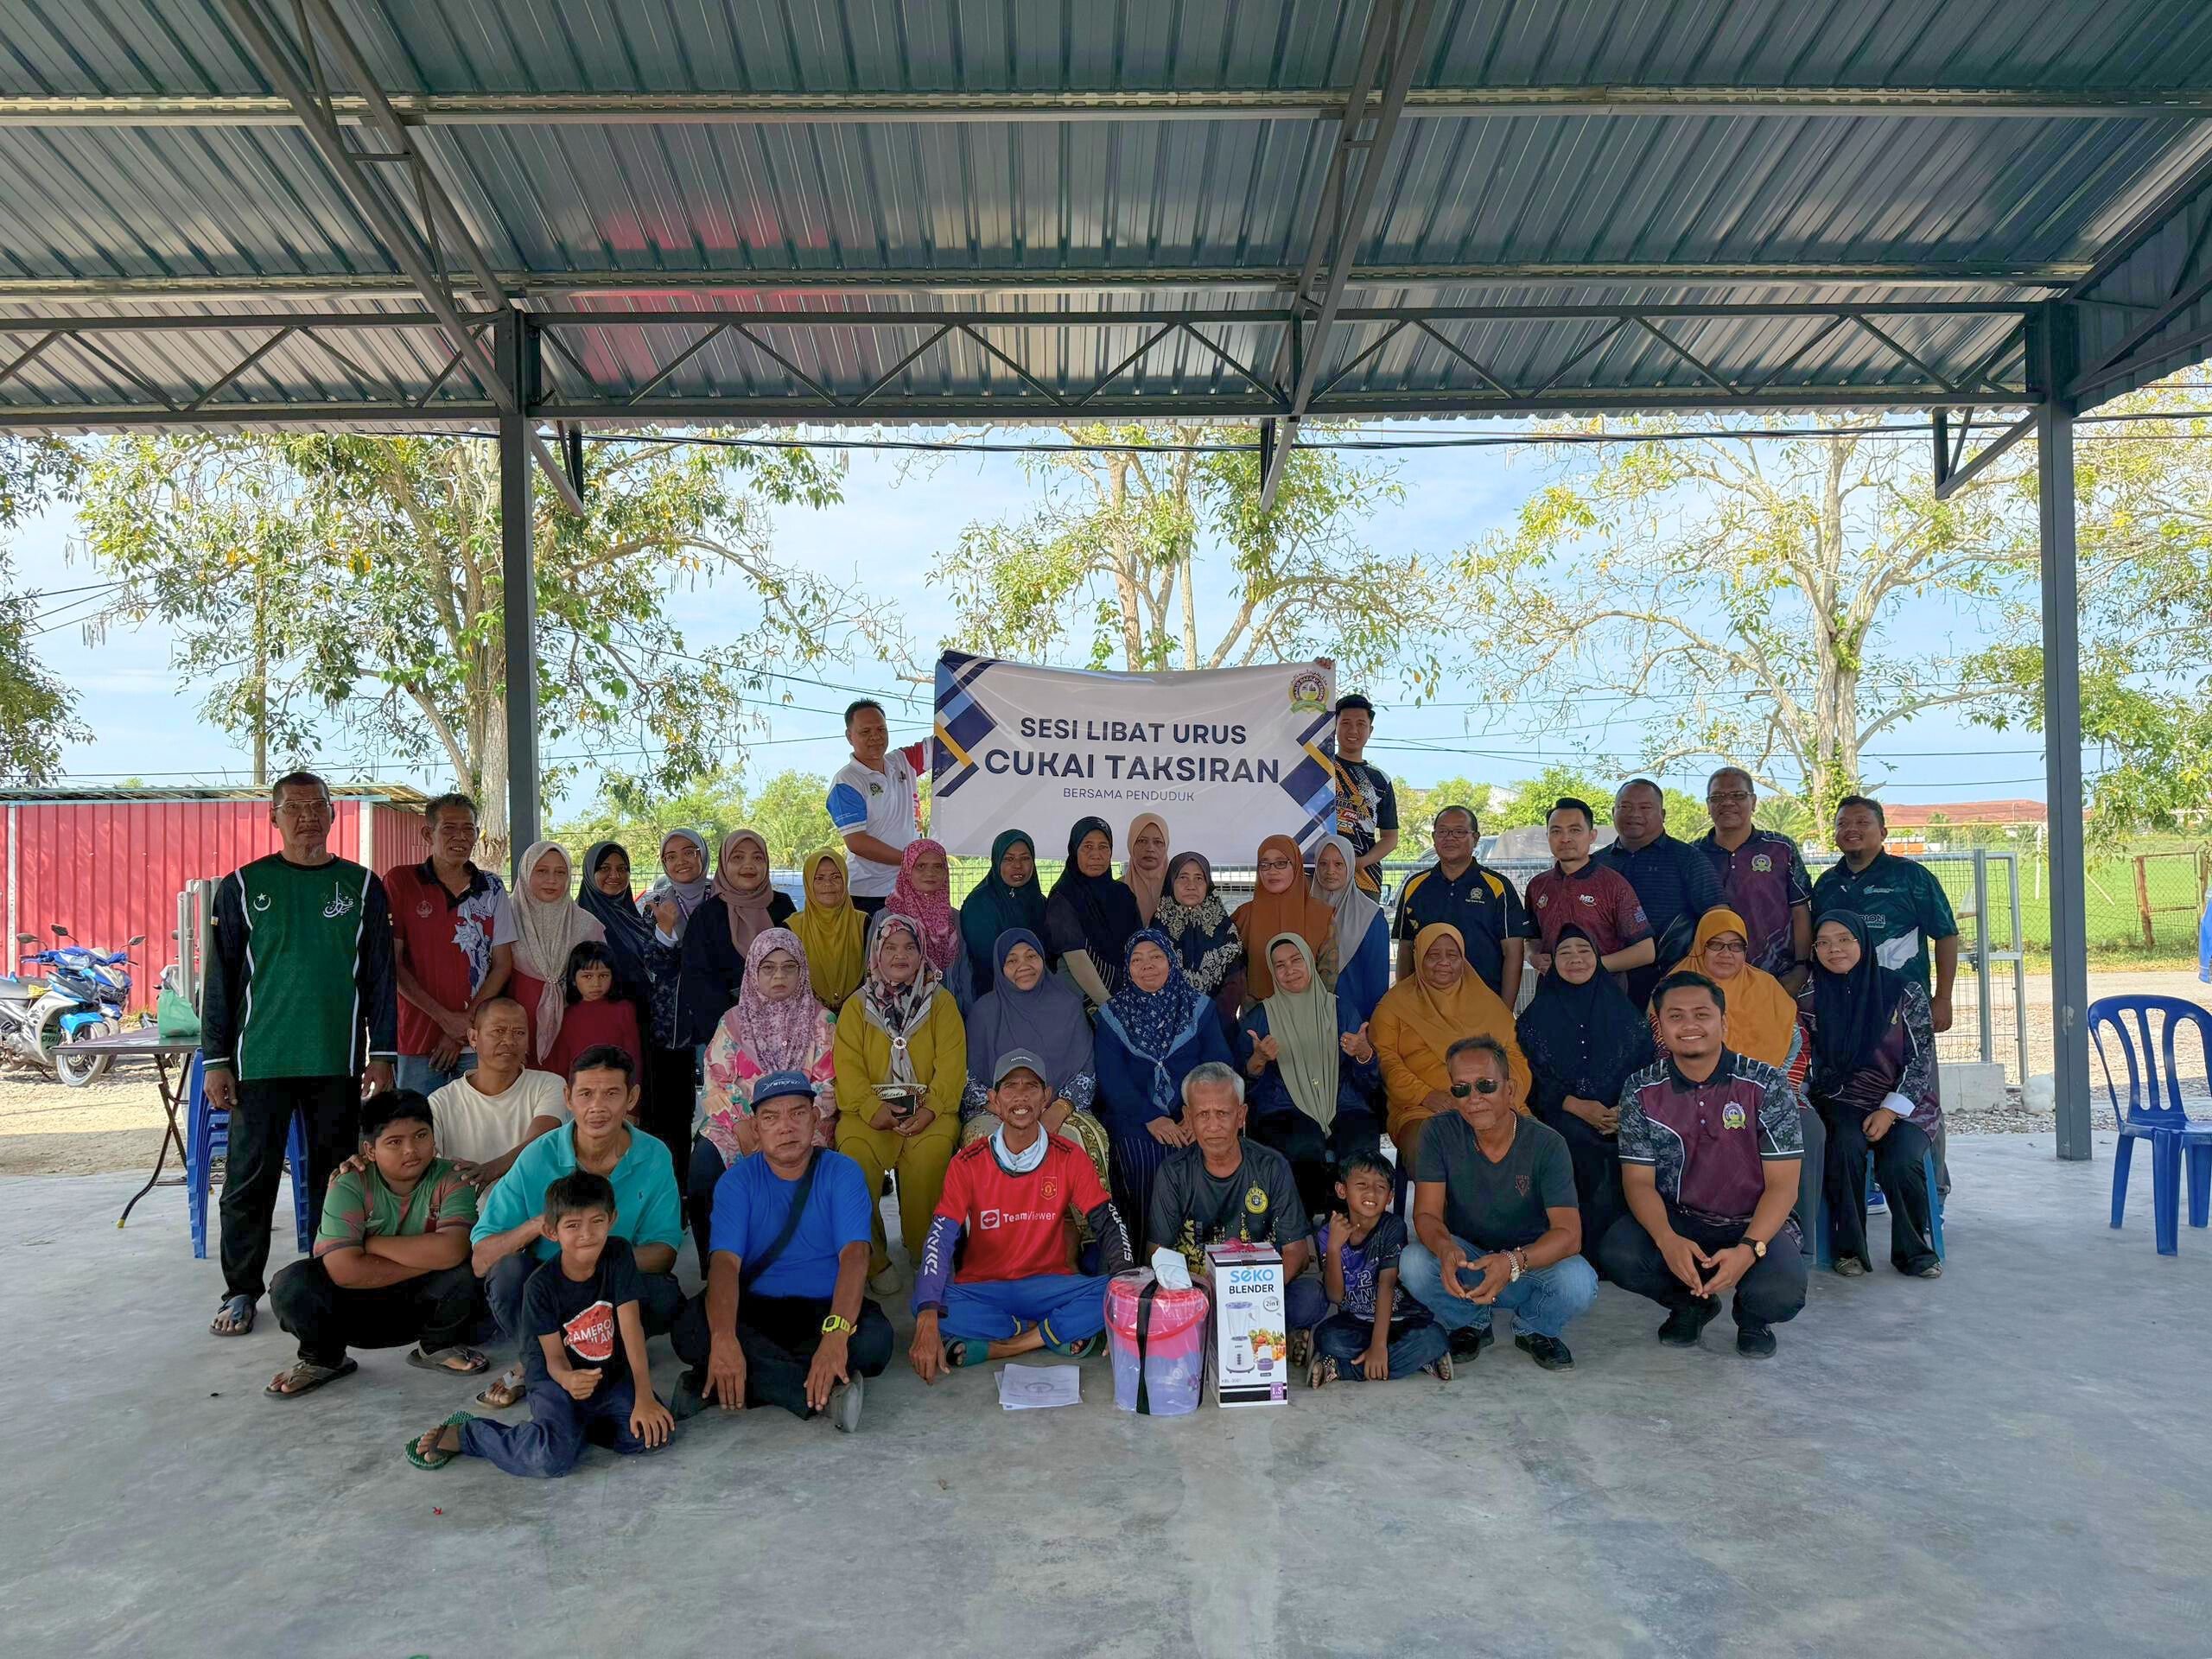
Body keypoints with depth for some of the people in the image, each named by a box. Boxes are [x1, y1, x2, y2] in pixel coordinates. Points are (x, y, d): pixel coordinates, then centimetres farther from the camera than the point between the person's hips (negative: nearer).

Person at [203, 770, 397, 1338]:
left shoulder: (362, 886, 6)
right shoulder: (243, 886, 4)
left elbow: (379, 976, 7)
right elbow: (221, 978, 5)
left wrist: (382, 1055, 2)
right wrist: (215, 1060, 0)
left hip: (338, 1062, 1)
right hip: (260, 1060, -1)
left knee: (333, 1178, 8)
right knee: (250, 1179, 4)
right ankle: (241, 1291, 18)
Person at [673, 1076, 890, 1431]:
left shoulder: (843, 1173, -5)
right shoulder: (737, 1180, -2)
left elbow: (854, 1254, -20)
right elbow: (725, 1262, -16)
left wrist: (836, 1333, -39)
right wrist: (724, 1338, -36)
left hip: (825, 1308, -1)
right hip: (755, 1310, 1)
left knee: (874, 1338, -32)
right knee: (691, 1330, -29)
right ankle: (826, 1392, -29)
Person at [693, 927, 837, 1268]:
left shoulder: (820, 1021, 9)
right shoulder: (733, 1021, 14)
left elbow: (827, 1086, 2)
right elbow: (716, 1082, 6)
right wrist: (740, 1125, -12)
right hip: (738, 1121, 2)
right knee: (705, 1160, -27)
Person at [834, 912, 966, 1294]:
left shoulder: (941, 1001, 11)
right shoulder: (857, 1005, 13)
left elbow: (952, 1064, 1)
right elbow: (847, 1066, 2)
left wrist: (930, 1109, -15)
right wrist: (872, 1108, -16)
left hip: (929, 1109, -1)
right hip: (870, 1109, 1)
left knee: (932, 1151, -31)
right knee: (855, 1153, -28)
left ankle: (926, 1253, -12)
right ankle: (871, 1258, -14)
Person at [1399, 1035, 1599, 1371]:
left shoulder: (1547, 1144, -17)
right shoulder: (1440, 1132, -13)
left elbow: (1569, 1233, -24)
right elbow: (1426, 1214, -15)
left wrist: (1514, 1262, -45)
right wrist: (1446, 1249, -41)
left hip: (1531, 1260, -1)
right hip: (1464, 1258, 1)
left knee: (1579, 1281, -32)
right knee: (1413, 1262, -30)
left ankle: (1535, 1330, 6)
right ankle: (1472, 1325, 5)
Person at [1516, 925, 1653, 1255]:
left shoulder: (1620, 1005, 13)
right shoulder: (1538, 1014, 9)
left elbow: (1646, 1063, 8)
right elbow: (1535, 1079, 3)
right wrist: (1577, 1106, -12)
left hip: (1623, 1114, 1)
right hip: (1564, 1114, -1)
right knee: (1578, 1139, -32)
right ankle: (1595, 1249, -20)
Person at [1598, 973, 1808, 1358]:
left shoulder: (1767, 1086, -11)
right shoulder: (1641, 1090, -6)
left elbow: (1782, 1184, -12)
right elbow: (1638, 1180, -8)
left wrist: (1749, 1248, -29)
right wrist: (1668, 1240, -28)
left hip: (1755, 1223, -1)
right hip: (1675, 1220, 2)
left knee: (1781, 1292, -33)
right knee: (1616, 1252, -28)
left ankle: (1753, 1316, 10)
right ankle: (1690, 1304, 8)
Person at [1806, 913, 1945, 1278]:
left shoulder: (1904, 992, -2)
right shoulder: (1813, 996, 5)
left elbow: (1921, 1059, -3)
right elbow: (1807, 1058, 7)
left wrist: (1890, 1110, -13)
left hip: (1904, 1103, -1)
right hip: (1842, 1102, 1)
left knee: (1899, 1162, -29)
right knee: (1846, 1145, -31)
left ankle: (1914, 1251, -3)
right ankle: (1848, 1249, -16)